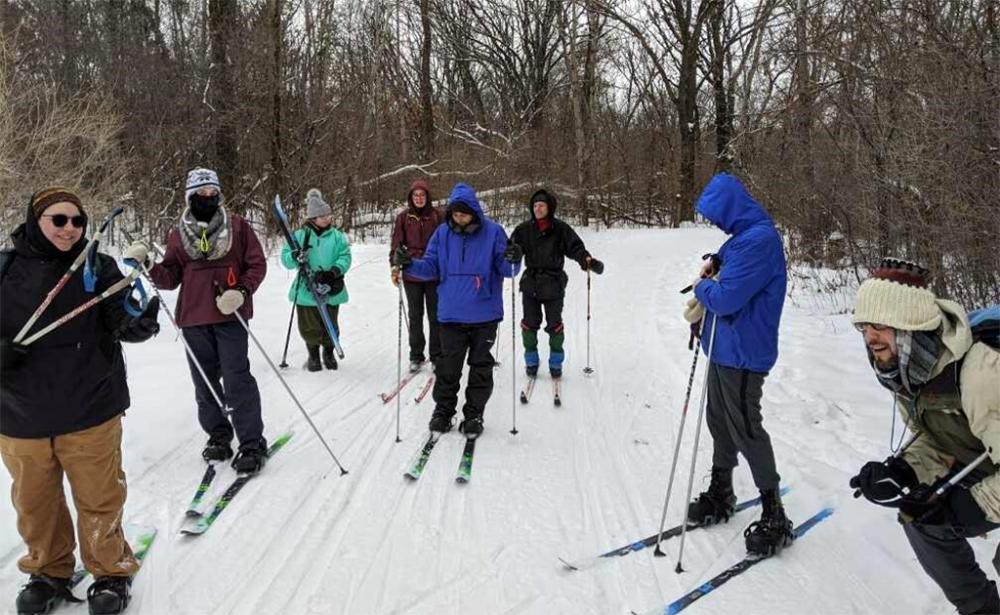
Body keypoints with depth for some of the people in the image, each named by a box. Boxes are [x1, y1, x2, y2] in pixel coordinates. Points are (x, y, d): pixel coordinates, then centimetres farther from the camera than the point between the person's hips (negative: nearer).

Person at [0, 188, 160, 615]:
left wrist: (139, 324, -36)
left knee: (98, 500, 11)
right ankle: (49, 571, 41)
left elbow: (120, 320, -14)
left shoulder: (98, 267, -4)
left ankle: (111, 572, 31)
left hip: (89, 412, -2)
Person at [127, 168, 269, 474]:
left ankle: (252, 443, 0)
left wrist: (242, 292, -14)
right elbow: (171, 278, 8)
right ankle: (218, 435, 26)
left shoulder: (237, 226, 3)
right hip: (194, 318, 4)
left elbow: (257, 264, 2)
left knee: (236, 379, -8)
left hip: (230, 315, -4)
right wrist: (149, 265, -10)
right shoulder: (179, 234, 10)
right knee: (205, 380, 10)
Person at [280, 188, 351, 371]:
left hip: (331, 290, 1)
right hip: (306, 291, 0)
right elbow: (285, 257, 1)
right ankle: (313, 355, 28)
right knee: (309, 327, 6)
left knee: (330, 325, 11)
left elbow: (345, 258, -3)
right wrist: (296, 257, -21)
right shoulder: (300, 236, 1)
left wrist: (334, 272, -20)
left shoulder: (337, 236, 1)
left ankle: (329, 353, 34)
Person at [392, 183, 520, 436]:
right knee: (448, 365, 7)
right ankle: (443, 410, 23)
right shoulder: (443, 233, 1)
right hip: (451, 313, 2)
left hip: (484, 314, -1)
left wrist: (513, 260, -27)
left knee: (481, 366, 9)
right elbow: (431, 268, 5)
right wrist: (409, 264, -12)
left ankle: (473, 413, 22)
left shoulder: (492, 231, -6)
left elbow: (506, 269, -5)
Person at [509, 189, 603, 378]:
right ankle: (531, 361, 24)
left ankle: (556, 362, 22)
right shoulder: (524, 229, 1)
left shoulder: (561, 229, -4)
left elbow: (575, 247, -6)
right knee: (530, 323, 8)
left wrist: (587, 260, -23)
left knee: (554, 324, 7)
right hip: (530, 283, 2)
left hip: (553, 284, -2)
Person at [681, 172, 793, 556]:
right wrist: (709, 282, 0)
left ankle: (774, 516, 13)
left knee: (745, 430, -1)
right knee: (720, 422, 18)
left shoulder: (759, 239, -21)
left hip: (743, 353, -10)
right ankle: (720, 494, 34)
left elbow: (726, 298, -26)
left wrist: (703, 286, -6)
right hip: (724, 347, 10)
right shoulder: (743, 236, 11)